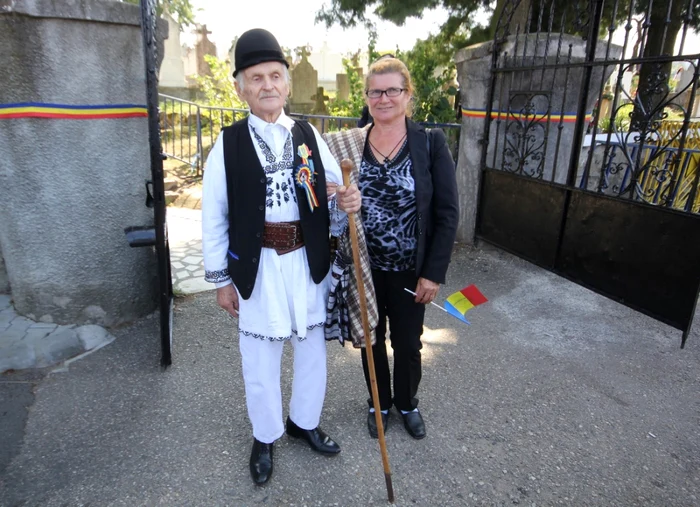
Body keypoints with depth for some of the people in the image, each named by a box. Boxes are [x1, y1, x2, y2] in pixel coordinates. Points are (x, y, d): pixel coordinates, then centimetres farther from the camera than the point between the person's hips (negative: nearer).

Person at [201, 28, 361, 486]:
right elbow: (214, 217, -2)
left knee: (313, 352, 18)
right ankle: (265, 437, 40)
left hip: (309, 263, 3)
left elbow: (330, 208, 4)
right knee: (260, 362, 13)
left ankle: (304, 422, 45)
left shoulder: (310, 137, 2)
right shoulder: (229, 144, -5)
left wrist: (345, 205, -20)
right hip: (257, 267, -2)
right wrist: (222, 279, -1)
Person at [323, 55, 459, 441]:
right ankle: (379, 404, 45)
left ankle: (407, 404, 45)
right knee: (371, 340, 18)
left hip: (410, 270, -1)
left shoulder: (431, 143, -9)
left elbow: (447, 213, -9)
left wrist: (434, 272, -11)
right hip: (364, 268, 2)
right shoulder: (348, 143, -3)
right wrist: (332, 198, -17)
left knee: (407, 343, 17)